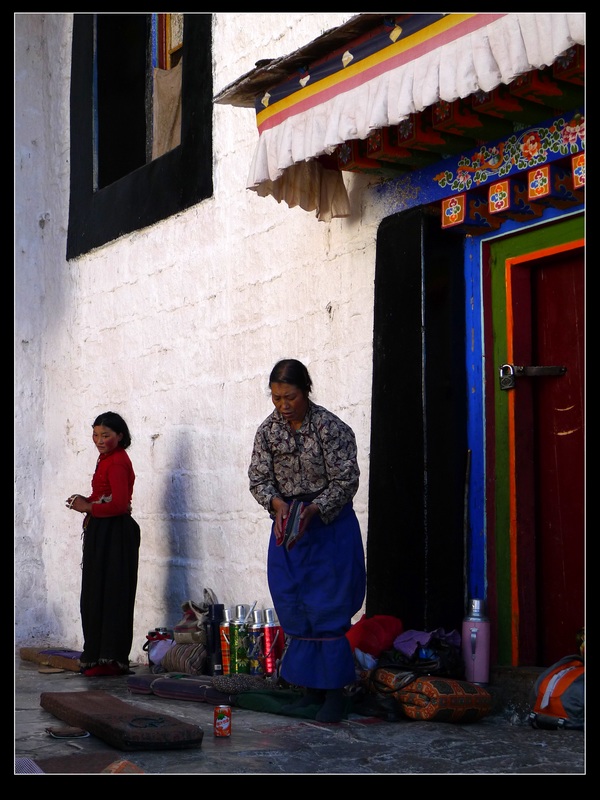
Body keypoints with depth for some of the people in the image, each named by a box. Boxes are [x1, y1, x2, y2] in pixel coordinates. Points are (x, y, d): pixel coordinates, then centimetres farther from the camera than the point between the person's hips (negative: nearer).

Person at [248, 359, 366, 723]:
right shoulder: (268, 430, 0)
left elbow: (346, 481, -12)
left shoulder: (332, 429, -13)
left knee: (328, 610, -7)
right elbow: (259, 478, 1)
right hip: (286, 527, 5)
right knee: (294, 611, 7)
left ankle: (335, 694, 1)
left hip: (330, 526, -5)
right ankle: (312, 690, 17)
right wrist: (277, 503, -19)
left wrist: (312, 509, -24)